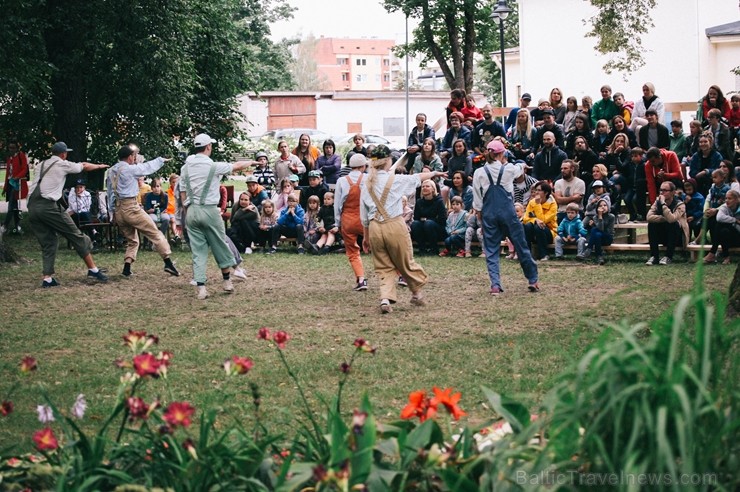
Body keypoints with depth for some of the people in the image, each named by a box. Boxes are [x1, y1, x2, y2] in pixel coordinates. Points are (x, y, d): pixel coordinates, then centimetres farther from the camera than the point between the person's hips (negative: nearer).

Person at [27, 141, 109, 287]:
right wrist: (99, 166, 42)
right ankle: (93, 269, 8)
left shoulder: (40, 166, 21)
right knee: (75, 235, 4)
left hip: (32, 207, 6)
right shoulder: (63, 165, 8)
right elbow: (85, 166, 23)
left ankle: (47, 278, 5)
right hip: (48, 206, -6)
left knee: (48, 242, 13)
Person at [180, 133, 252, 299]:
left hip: (191, 211, 4)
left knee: (198, 250, 5)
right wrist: (251, 162, 27)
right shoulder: (214, 166, -7)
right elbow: (237, 166, 9)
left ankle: (200, 287, -2)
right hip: (209, 211, -4)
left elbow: (182, 194, 8)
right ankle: (227, 281, 25)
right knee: (220, 246, 13)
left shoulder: (185, 168, 5)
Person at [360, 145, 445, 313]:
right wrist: (435, 173, 31)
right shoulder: (395, 180, -6)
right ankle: (417, 293, 30)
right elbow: (417, 178, 12)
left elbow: (364, 215, 10)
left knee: (384, 267, 10)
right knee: (405, 262, 13)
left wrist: (366, 236, 21)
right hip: (394, 225, -3)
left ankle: (385, 298, -7)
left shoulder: (367, 185, 5)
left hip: (375, 227, 3)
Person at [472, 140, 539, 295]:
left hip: (489, 215, 1)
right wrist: (522, 165, 44)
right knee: (521, 246, 11)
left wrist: (479, 215, 13)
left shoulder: (479, 173, -3)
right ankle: (533, 280, 19)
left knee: (491, 250, 5)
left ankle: (495, 285, -7)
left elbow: (477, 200, 0)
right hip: (508, 212, -1)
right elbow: (520, 169, 22)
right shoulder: (508, 169, -4)